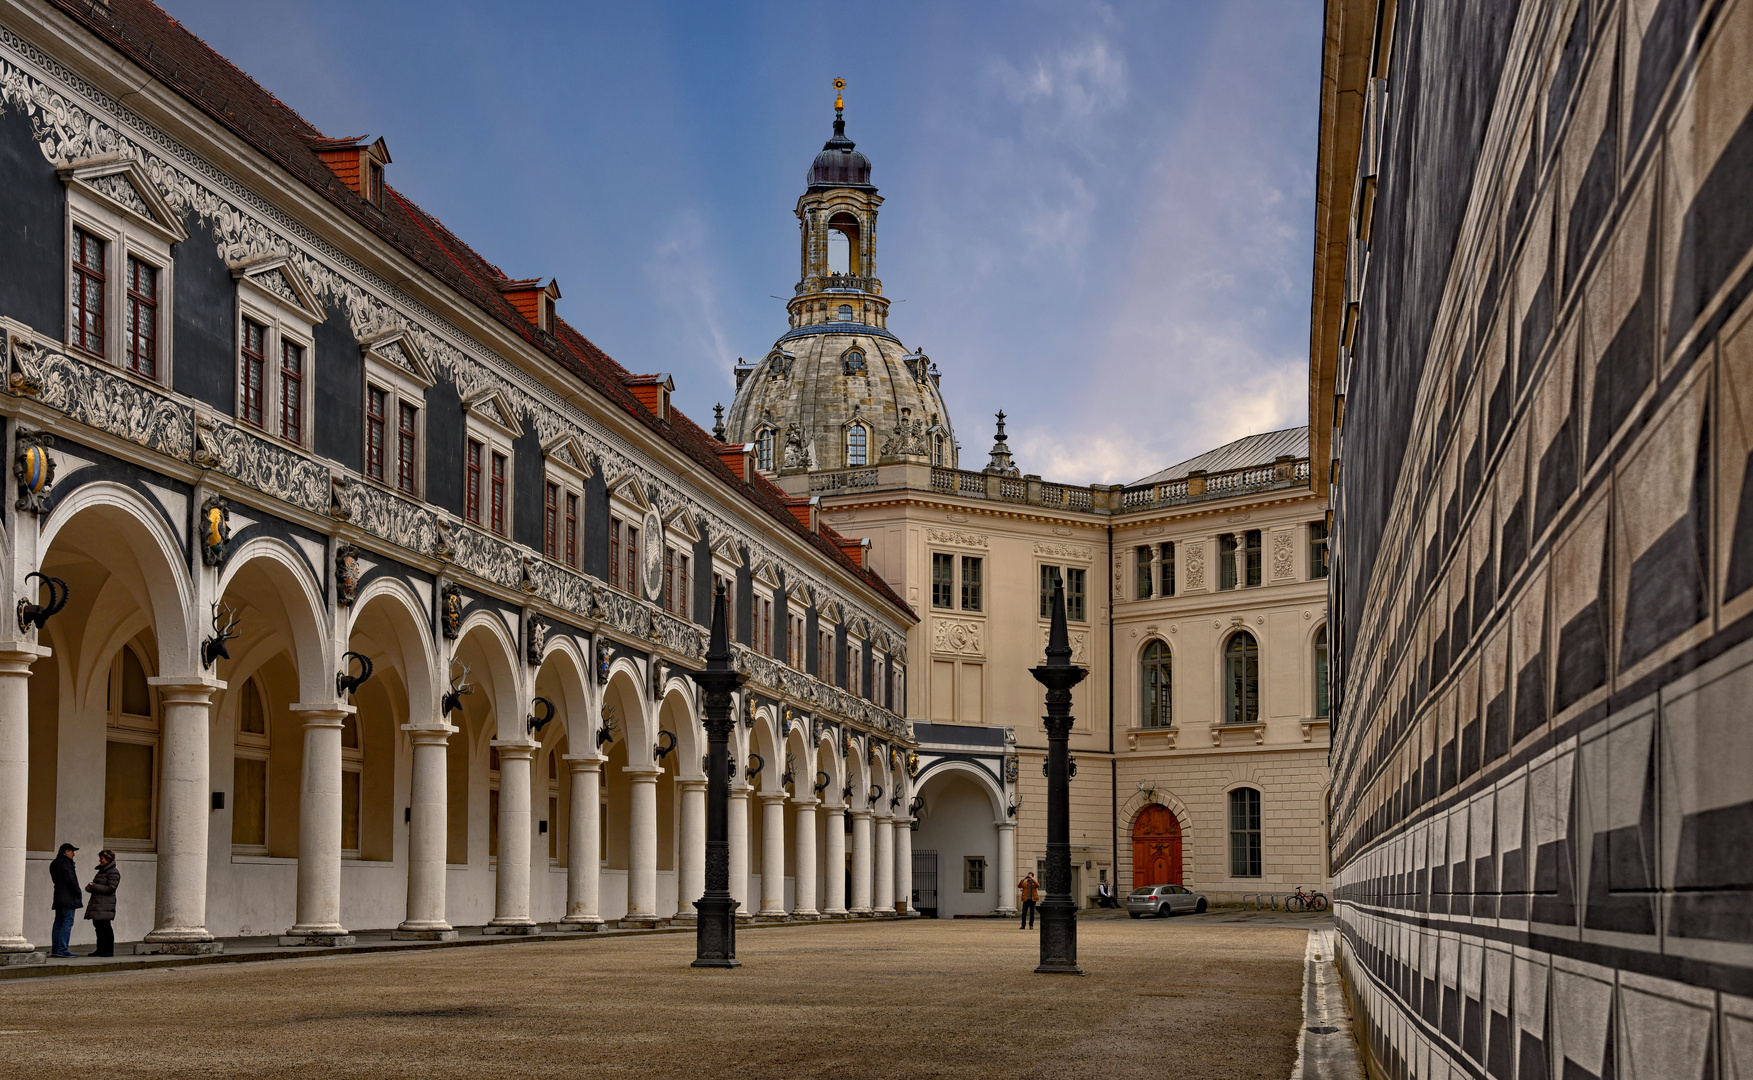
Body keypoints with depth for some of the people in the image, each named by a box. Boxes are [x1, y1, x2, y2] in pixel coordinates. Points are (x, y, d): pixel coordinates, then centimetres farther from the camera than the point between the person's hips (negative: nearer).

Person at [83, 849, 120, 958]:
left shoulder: (113, 872, -9)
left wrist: (94, 886, -16)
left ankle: (109, 950, -6)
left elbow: (110, 888, -18)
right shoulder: (102, 870, 20)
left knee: (105, 926, -9)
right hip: (97, 903, 10)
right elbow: (96, 886, 26)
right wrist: (89, 888, 3)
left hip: (105, 904, -10)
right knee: (98, 925, 9)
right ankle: (101, 949, 15)